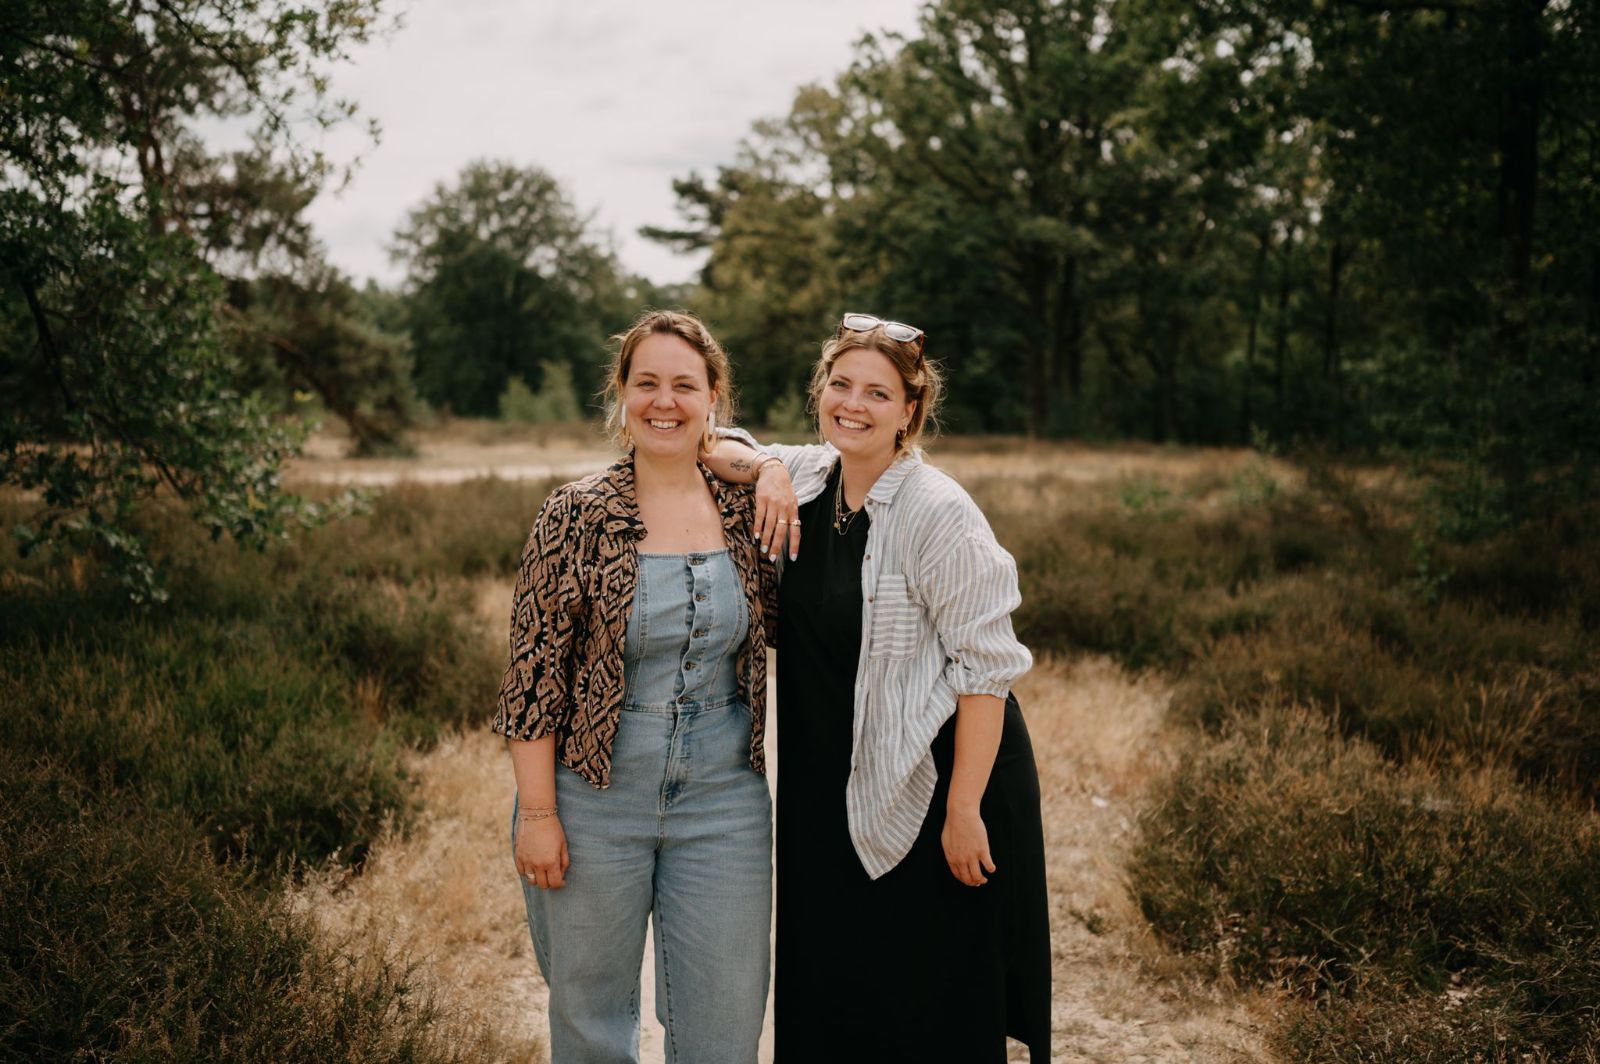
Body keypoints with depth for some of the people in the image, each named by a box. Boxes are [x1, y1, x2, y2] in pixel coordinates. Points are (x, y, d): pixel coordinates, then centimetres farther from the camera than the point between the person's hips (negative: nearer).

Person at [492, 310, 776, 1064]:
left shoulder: (748, 511, 1)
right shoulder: (576, 515, -7)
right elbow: (533, 671, -7)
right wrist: (536, 812, -10)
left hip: (723, 803, 2)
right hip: (595, 800, -2)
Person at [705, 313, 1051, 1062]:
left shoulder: (939, 514, -18)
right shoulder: (808, 478, 3)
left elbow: (986, 670, -18)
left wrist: (964, 811, -20)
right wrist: (765, 467, -5)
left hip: (933, 784, -6)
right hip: (829, 788, 7)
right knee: (825, 995, 16)